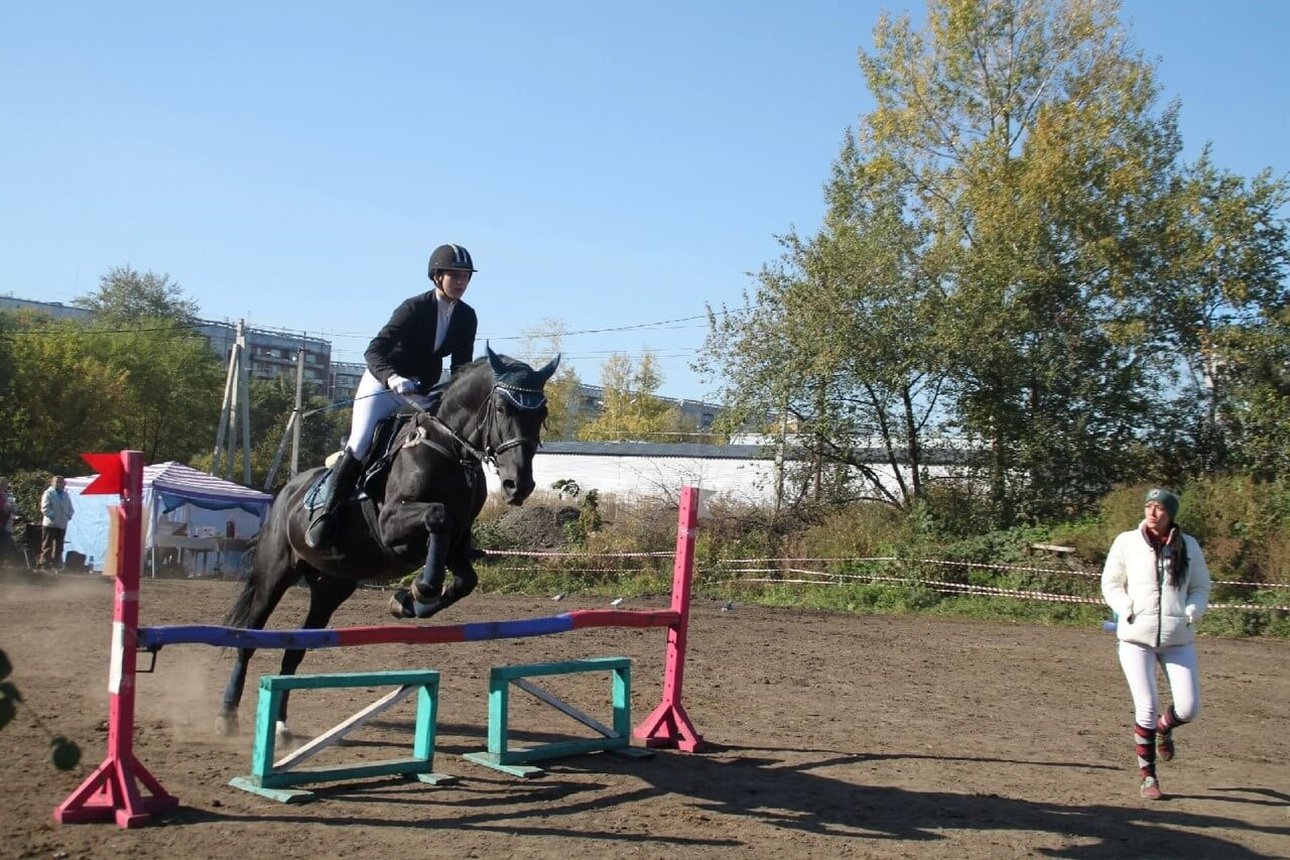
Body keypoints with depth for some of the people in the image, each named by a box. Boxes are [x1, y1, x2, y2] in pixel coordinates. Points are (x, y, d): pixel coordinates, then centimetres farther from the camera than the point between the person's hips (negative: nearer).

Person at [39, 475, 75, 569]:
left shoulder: (66, 495, 16)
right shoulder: (48, 493, -2)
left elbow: (70, 508, 20)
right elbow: (45, 508, -12)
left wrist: (68, 516, 3)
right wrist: (53, 516, -17)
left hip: (62, 525, 6)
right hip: (50, 524, -6)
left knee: (58, 547, 9)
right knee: (47, 545, -5)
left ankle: (56, 564, 14)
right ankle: (44, 562, -4)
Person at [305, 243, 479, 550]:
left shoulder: (467, 317, -4)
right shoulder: (414, 308, -20)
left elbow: (461, 363, 1)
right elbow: (374, 351, -28)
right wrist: (393, 378, -48)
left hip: (424, 390, 6)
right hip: (383, 383, -6)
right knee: (359, 446, -17)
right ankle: (324, 515, -11)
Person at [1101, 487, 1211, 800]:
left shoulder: (1189, 546, 5)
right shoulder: (1127, 542, 0)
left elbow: (1201, 588, 13)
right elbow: (1110, 584, 6)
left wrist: (1190, 613, -7)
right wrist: (1128, 611, -11)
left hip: (1178, 638, 2)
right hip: (1137, 636, -2)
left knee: (1188, 708, -2)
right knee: (1146, 709, -2)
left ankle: (1164, 727, 35)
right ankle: (1147, 775, 15)